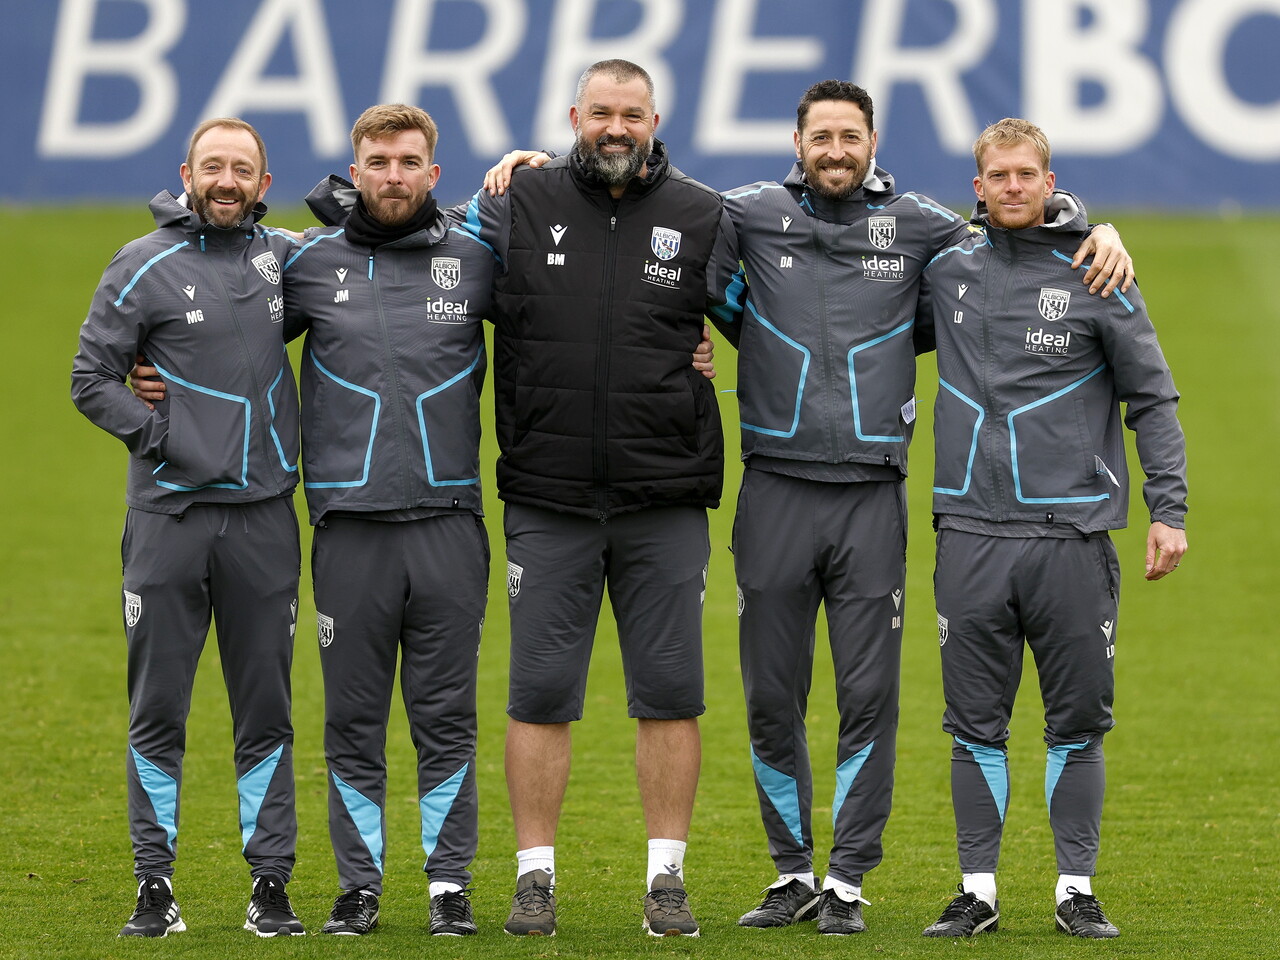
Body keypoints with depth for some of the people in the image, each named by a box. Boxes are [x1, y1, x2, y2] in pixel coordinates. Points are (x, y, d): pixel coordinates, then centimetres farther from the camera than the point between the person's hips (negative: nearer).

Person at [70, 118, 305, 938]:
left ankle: (271, 885, 10)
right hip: (169, 515, -2)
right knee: (158, 710, 1)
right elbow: (92, 379, 0)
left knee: (266, 712, 5)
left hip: (263, 516, 2)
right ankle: (156, 886, 8)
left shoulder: (284, 257, 9)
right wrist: (158, 432, -11)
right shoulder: (146, 267, -1)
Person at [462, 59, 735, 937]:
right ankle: (536, 875, 9)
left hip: (667, 502, 0)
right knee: (541, 692, 1)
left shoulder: (703, 219, 3)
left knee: (670, 692, 1)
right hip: (547, 501, 0)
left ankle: (667, 876, 9)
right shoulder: (520, 206, 3)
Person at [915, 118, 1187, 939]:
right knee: (977, 723, 4)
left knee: (1078, 722, 3)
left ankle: (1078, 891, 10)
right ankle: (978, 892, 10)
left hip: (1073, 535, -2)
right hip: (972, 533, 2)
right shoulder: (947, 271, 8)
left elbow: (1153, 400, 3)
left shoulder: (1096, 279, 0)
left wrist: (1169, 509, -5)